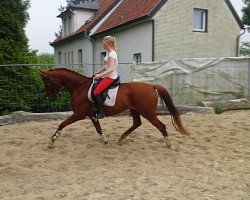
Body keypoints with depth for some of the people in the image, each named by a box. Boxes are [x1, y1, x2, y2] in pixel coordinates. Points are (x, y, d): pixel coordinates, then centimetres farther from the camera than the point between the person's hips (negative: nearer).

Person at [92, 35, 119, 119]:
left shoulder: (112, 54, -17)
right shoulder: (108, 53, 12)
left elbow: (111, 69, -25)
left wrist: (100, 75, -27)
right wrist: (97, 72, 11)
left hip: (110, 77, -10)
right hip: (107, 76, 10)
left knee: (96, 92, -18)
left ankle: (101, 113, -12)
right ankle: (97, 109, 17)